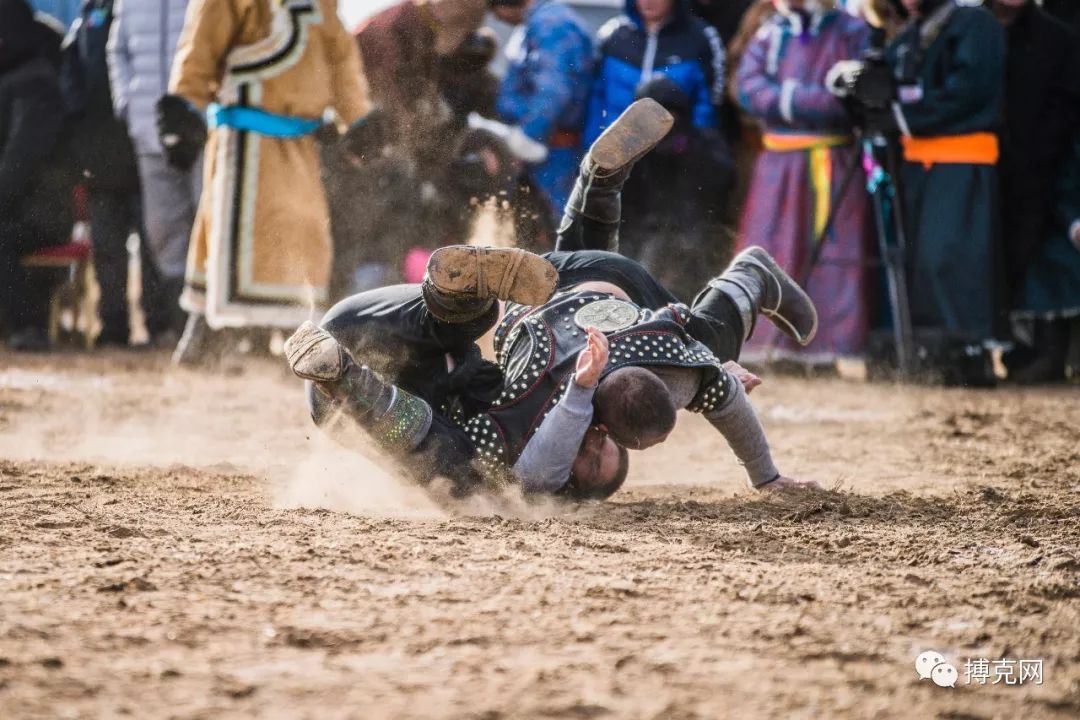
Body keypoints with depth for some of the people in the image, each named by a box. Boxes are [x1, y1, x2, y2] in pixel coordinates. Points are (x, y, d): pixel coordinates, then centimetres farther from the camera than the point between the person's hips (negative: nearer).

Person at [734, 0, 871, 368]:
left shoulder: (852, 33, 0)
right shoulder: (769, 34, 10)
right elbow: (749, 88, -5)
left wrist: (789, 98, -13)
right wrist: (817, 99, -15)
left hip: (836, 165, -3)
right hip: (778, 163, 3)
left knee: (839, 254, -5)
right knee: (768, 251, 1)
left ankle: (841, 347, -4)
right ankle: (762, 344, 5)